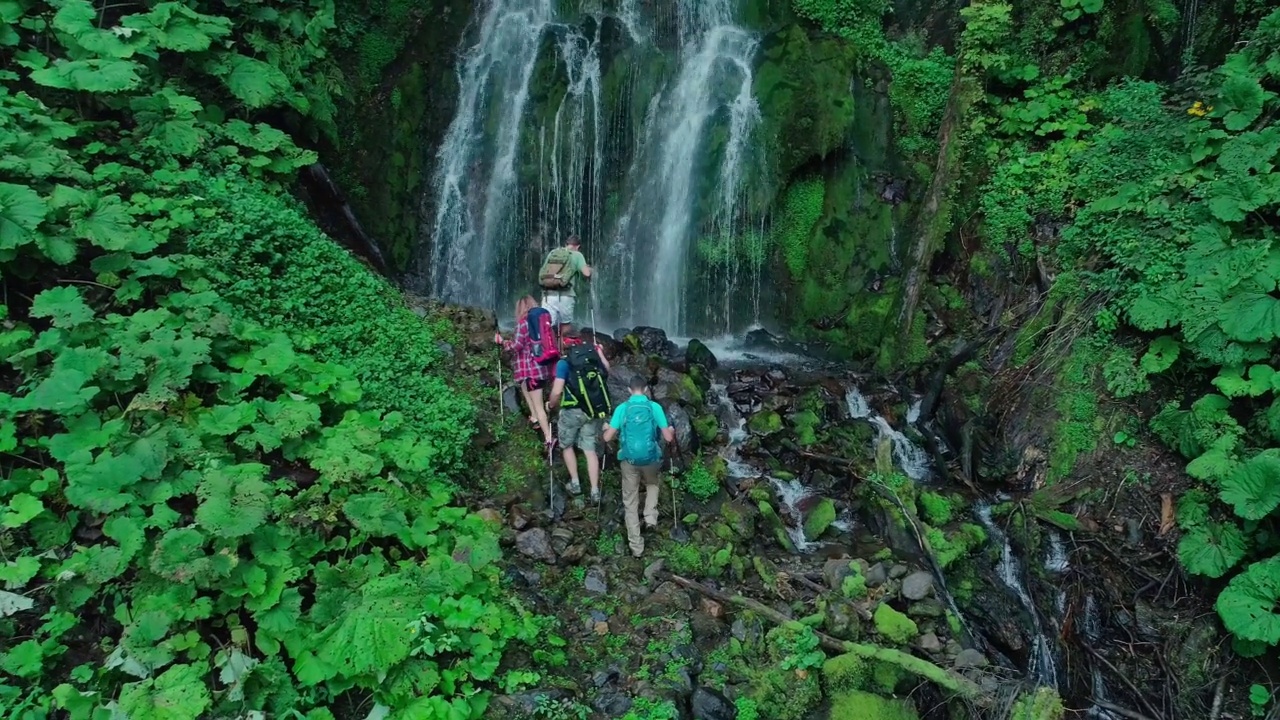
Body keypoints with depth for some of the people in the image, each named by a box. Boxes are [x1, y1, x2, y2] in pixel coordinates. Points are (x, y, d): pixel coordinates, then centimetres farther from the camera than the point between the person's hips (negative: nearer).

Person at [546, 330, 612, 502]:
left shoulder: (565, 361, -11)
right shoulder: (597, 359, 1)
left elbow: (557, 391, -16)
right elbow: (606, 371, 23)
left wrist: (551, 405, 3)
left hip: (572, 411, -4)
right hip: (594, 412, 4)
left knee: (566, 445, 19)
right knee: (590, 449, 11)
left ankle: (575, 483, 22)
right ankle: (595, 490, 10)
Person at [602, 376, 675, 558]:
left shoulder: (622, 409, -5)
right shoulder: (655, 407, -5)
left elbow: (607, 438, -4)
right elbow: (668, 438, -4)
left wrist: (607, 429, 19)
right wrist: (672, 430, 19)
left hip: (629, 459, 0)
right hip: (650, 458, 0)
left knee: (630, 501, 11)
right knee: (652, 484, 34)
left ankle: (636, 546, 14)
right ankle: (650, 517, 16)